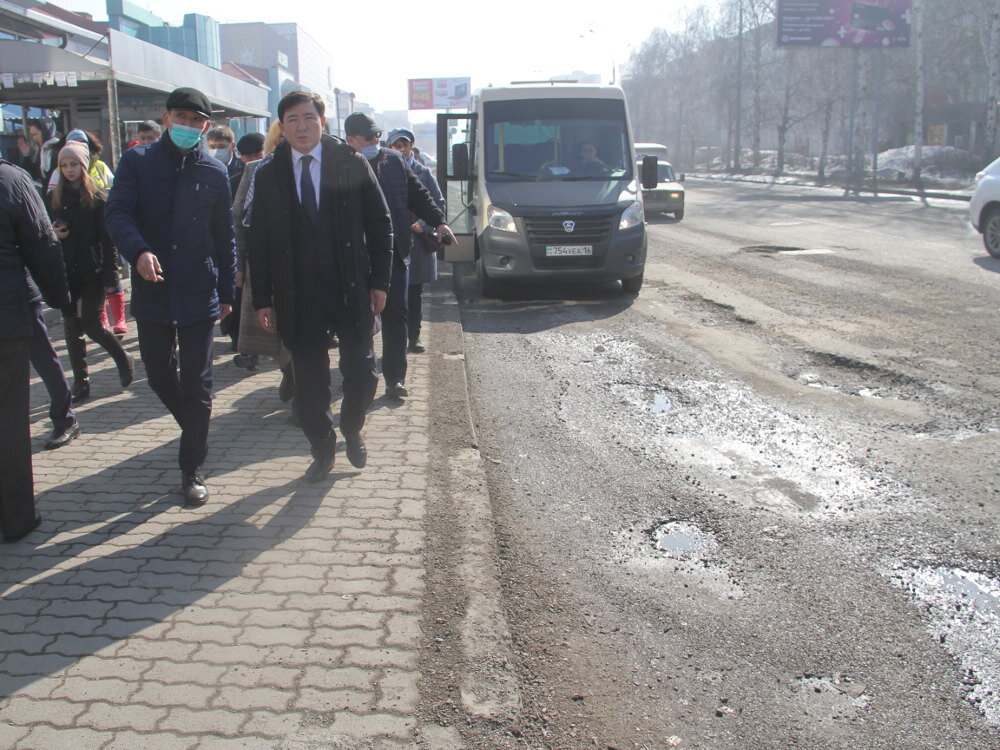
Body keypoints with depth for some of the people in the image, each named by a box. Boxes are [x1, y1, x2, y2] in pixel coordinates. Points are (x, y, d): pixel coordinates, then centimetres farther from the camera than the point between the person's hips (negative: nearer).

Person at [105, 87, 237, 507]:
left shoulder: (214, 173, 4)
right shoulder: (137, 162, 1)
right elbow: (117, 213, -11)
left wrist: (227, 292, 10)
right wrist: (138, 251, -31)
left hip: (197, 293, -1)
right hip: (151, 291, 1)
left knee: (196, 385, 0)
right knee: (159, 377, 14)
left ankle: (192, 470, 10)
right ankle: (194, 429, 41)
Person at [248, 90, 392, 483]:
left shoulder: (352, 165, 1)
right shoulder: (268, 175, 5)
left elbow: (381, 224, 4)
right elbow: (259, 241, 6)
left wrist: (379, 281, -2)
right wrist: (263, 299, 1)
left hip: (351, 290, -1)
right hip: (297, 297, 1)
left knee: (362, 372, 0)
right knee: (309, 381, 7)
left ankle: (352, 431, 29)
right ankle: (322, 450, 26)